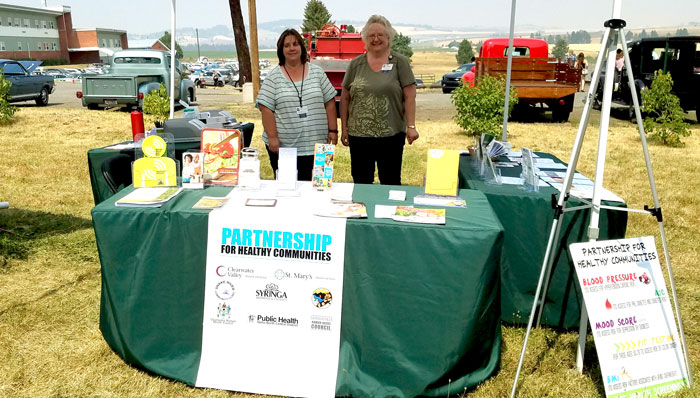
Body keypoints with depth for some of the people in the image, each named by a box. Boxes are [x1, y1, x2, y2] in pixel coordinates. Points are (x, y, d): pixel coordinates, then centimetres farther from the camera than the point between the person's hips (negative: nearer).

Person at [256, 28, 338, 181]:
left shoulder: (317, 72, 8)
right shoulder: (274, 77, 2)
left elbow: (329, 102, 8)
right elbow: (266, 108, -3)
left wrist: (333, 130, 2)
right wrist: (272, 137, -9)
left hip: (315, 144, 1)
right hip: (283, 145, -1)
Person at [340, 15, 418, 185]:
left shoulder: (399, 62, 1)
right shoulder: (356, 64, 7)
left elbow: (409, 96, -3)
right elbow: (345, 98, 10)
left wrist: (411, 126, -11)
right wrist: (344, 128, 6)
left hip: (391, 135, -2)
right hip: (359, 135, 2)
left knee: (391, 183, 8)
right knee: (361, 183, 11)